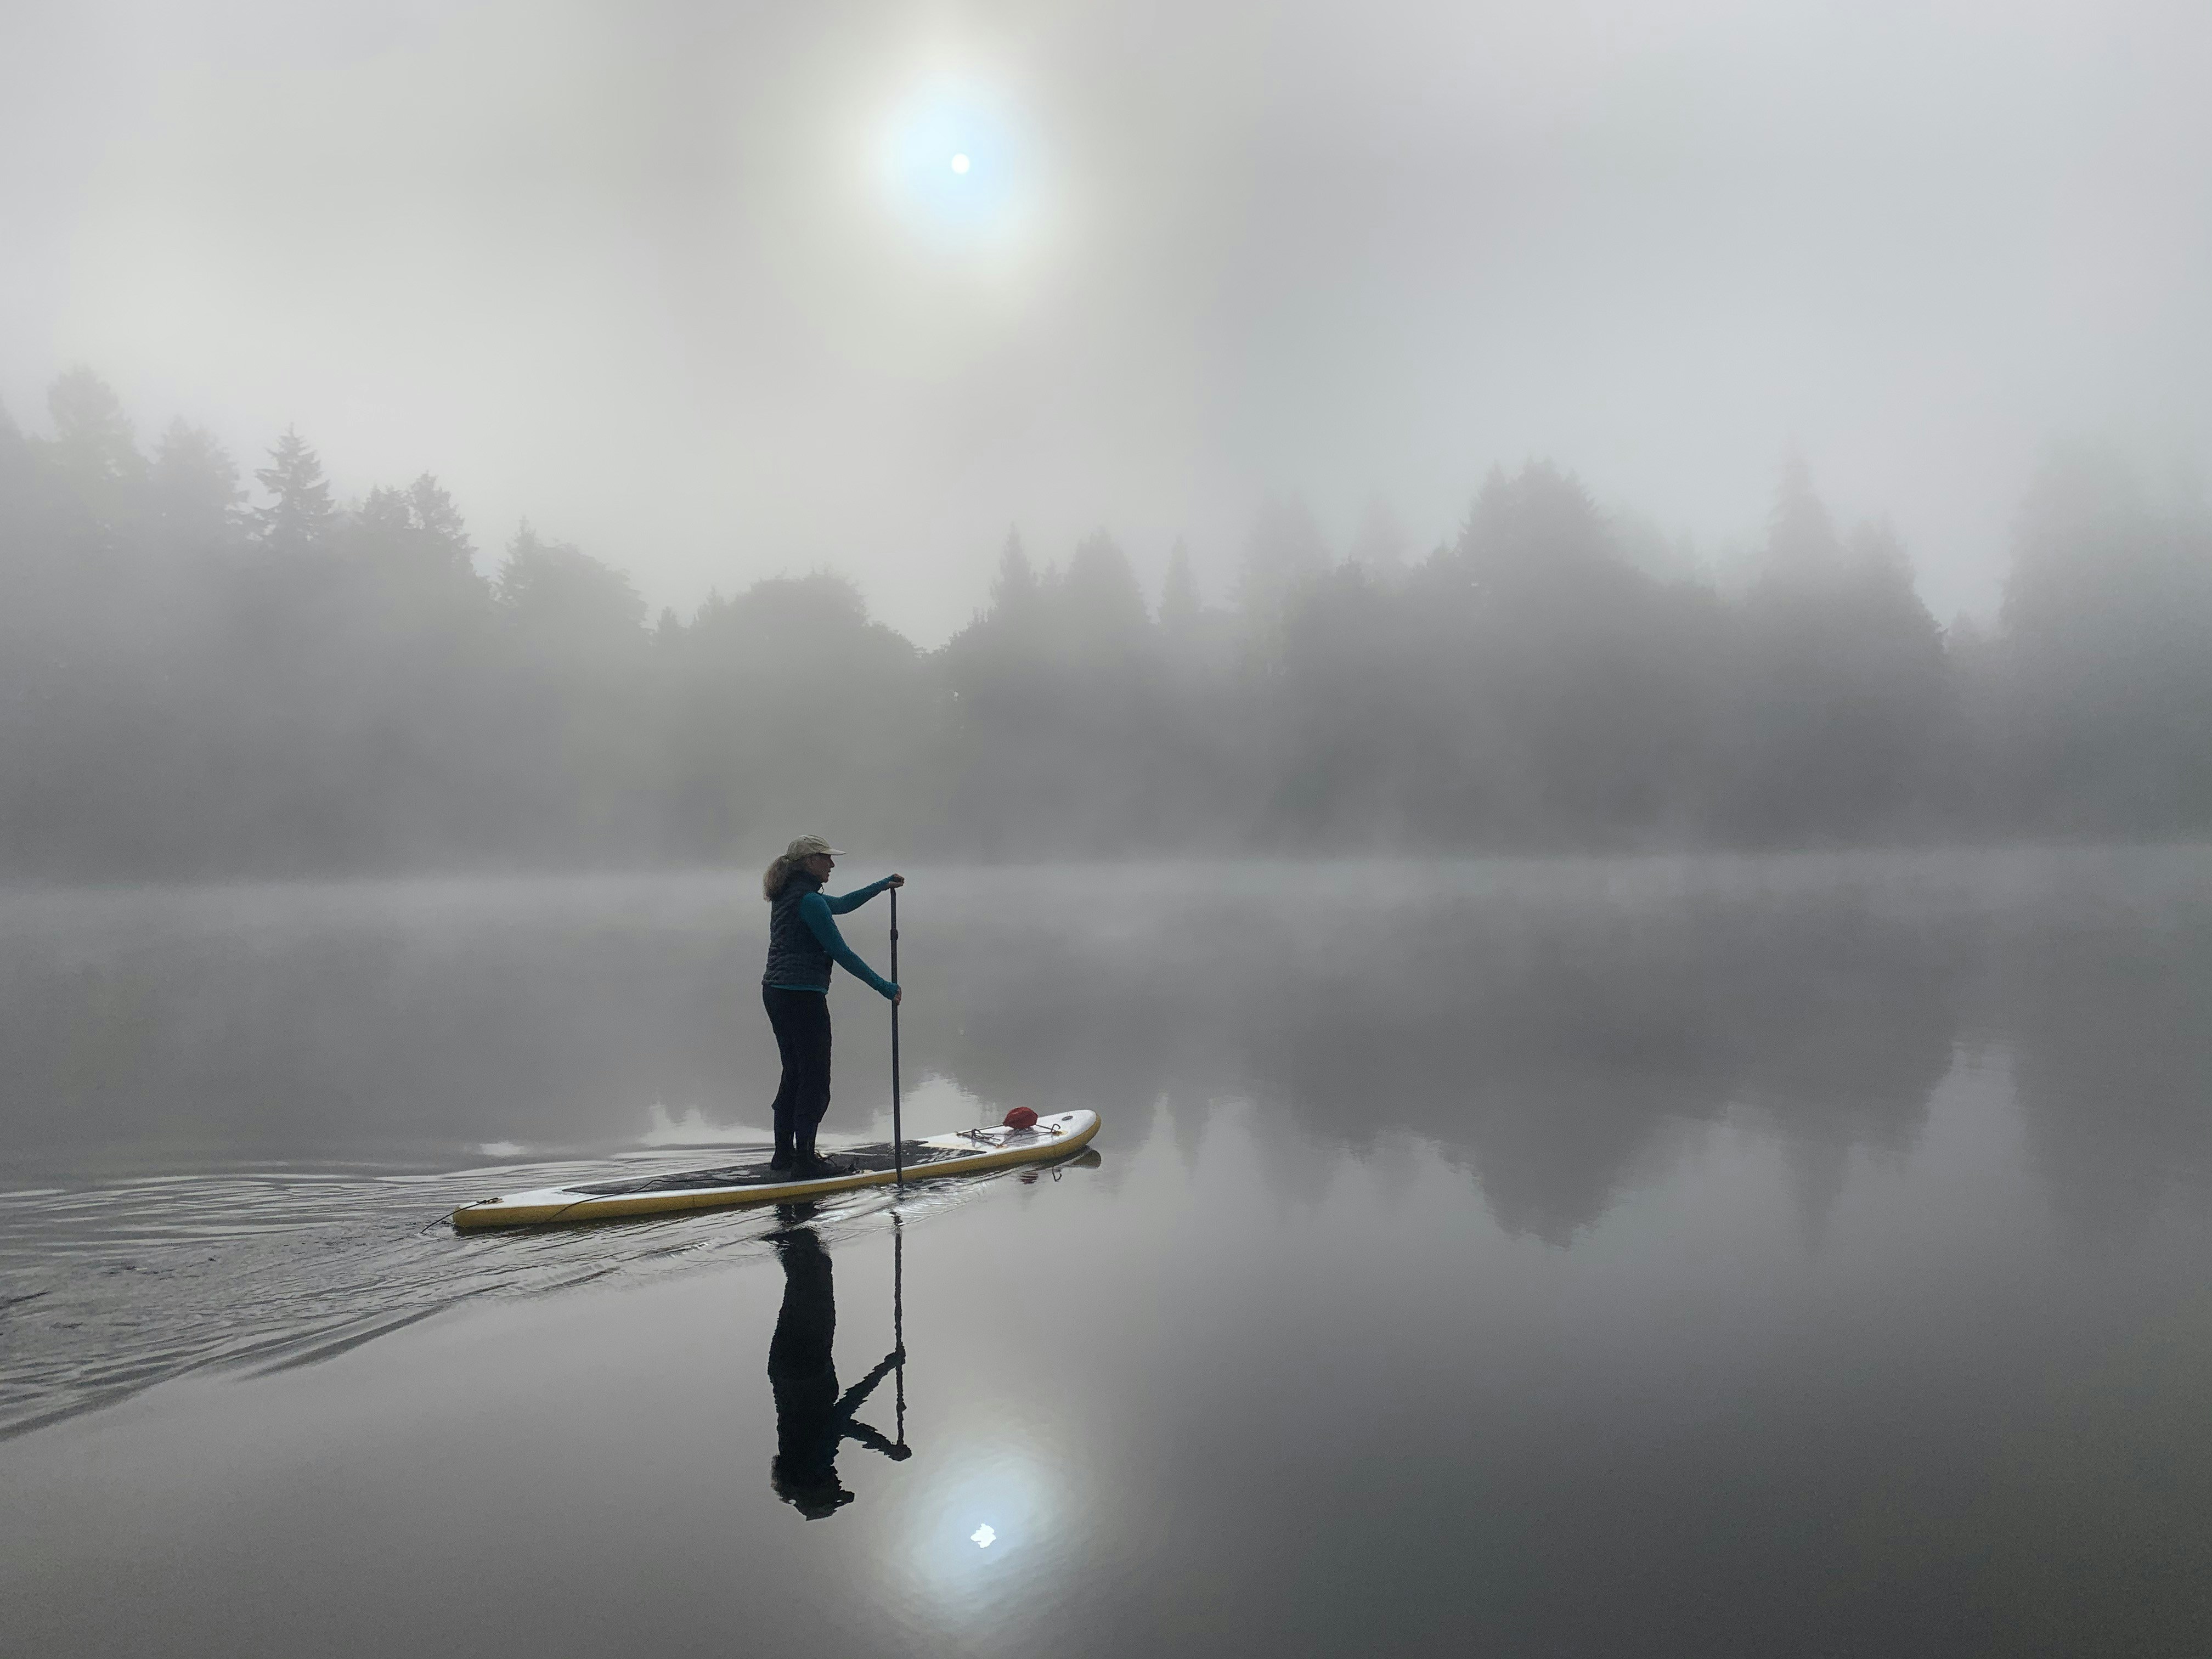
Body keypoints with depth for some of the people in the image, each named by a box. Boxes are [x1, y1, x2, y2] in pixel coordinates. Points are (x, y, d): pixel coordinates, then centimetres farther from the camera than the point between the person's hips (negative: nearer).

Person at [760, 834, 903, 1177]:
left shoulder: (791, 895, 14)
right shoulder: (808, 900, -16)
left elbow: (840, 905, 29)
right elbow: (841, 953, -17)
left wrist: (883, 885, 30)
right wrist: (882, 986, -12)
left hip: (776, 994, 10)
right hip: (803, 998, -10)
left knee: (795, 1073, 18)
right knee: (815, 1080, -2)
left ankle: (784, 1154, 25)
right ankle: (805, 1162, 2)